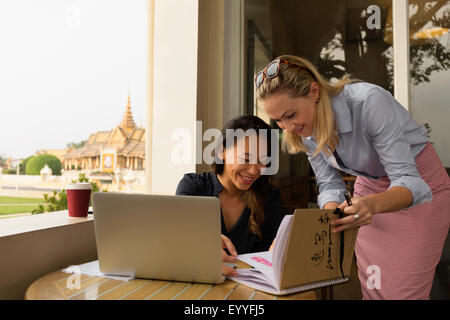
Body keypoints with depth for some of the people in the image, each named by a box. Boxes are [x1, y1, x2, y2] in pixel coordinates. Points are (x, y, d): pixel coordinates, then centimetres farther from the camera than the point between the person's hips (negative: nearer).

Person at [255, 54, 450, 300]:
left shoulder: (370, 102, -33)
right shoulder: (306, 127, -14)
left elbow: (408, 180, -31)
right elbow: (329, 185, -8)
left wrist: (372, 204, -51)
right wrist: (331, 220, -28)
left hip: (420, 180, -4)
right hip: (371, 183, 5)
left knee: (403, 292, -5)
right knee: (370, 288, 8)